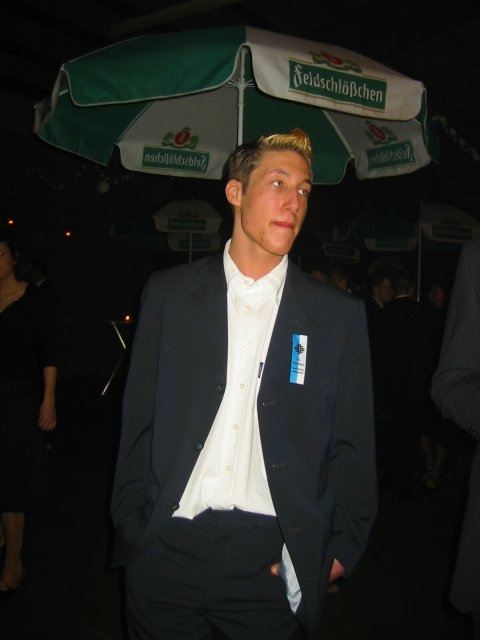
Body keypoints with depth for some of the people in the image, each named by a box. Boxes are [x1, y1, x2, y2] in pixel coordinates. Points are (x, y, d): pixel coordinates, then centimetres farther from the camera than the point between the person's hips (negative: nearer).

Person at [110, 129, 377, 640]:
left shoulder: (339, 315, 2)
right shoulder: (168, 293, 3)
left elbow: (352, 448, 4)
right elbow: (138, 420, 4)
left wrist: (339, 550, -2)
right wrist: (131, 528, 2)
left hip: (270, 562, 0)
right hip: (166, 552, 1)